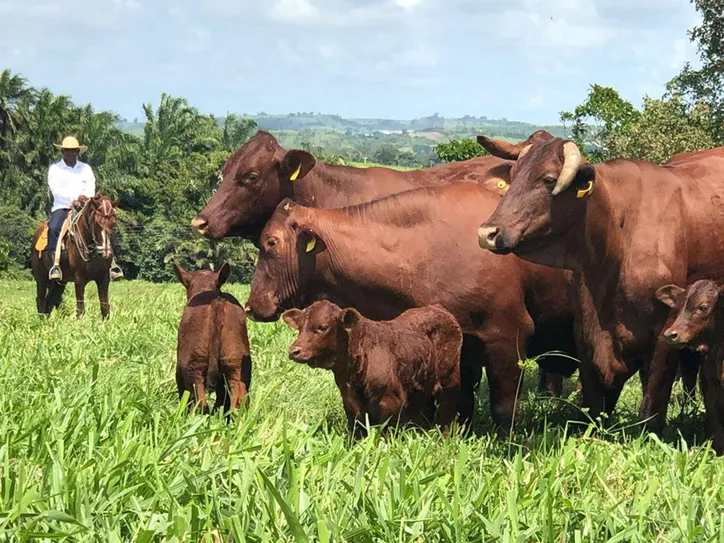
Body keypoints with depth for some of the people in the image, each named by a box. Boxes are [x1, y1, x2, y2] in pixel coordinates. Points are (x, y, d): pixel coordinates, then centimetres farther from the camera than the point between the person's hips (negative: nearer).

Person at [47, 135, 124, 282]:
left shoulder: (86, 169, 14)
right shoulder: (55, 169, 5)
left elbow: (90, 189, 4)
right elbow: (56, 189, -10)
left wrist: (87, 199, -18)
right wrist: (76, 197, -23)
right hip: (62, 208, -3)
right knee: (54, 228, -33)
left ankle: (112, 263, -23)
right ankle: (55, 263, -37)